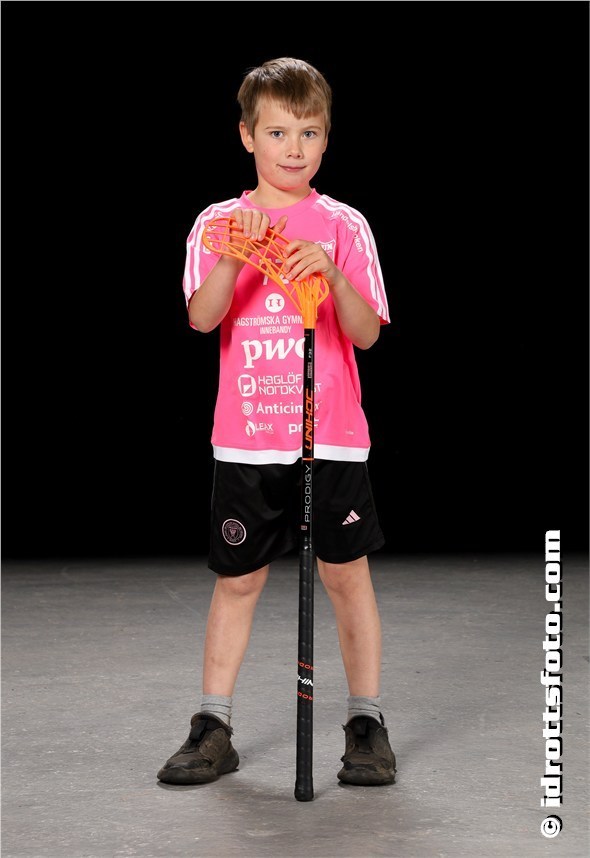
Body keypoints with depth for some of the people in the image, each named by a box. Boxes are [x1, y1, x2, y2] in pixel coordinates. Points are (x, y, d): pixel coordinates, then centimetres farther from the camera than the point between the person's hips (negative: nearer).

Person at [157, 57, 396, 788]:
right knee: (237, 578, 8)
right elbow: (202, 318, -9)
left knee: (346, 572, 2)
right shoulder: (220, 222, 5)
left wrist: (331, 271, -22)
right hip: (245, 438, 1)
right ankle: (213, 727, 18)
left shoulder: (344, 225, 2)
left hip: (332, 434, -1)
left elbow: (366, 334, -5)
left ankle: (367, 725, 14)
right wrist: (233, 253, -24)